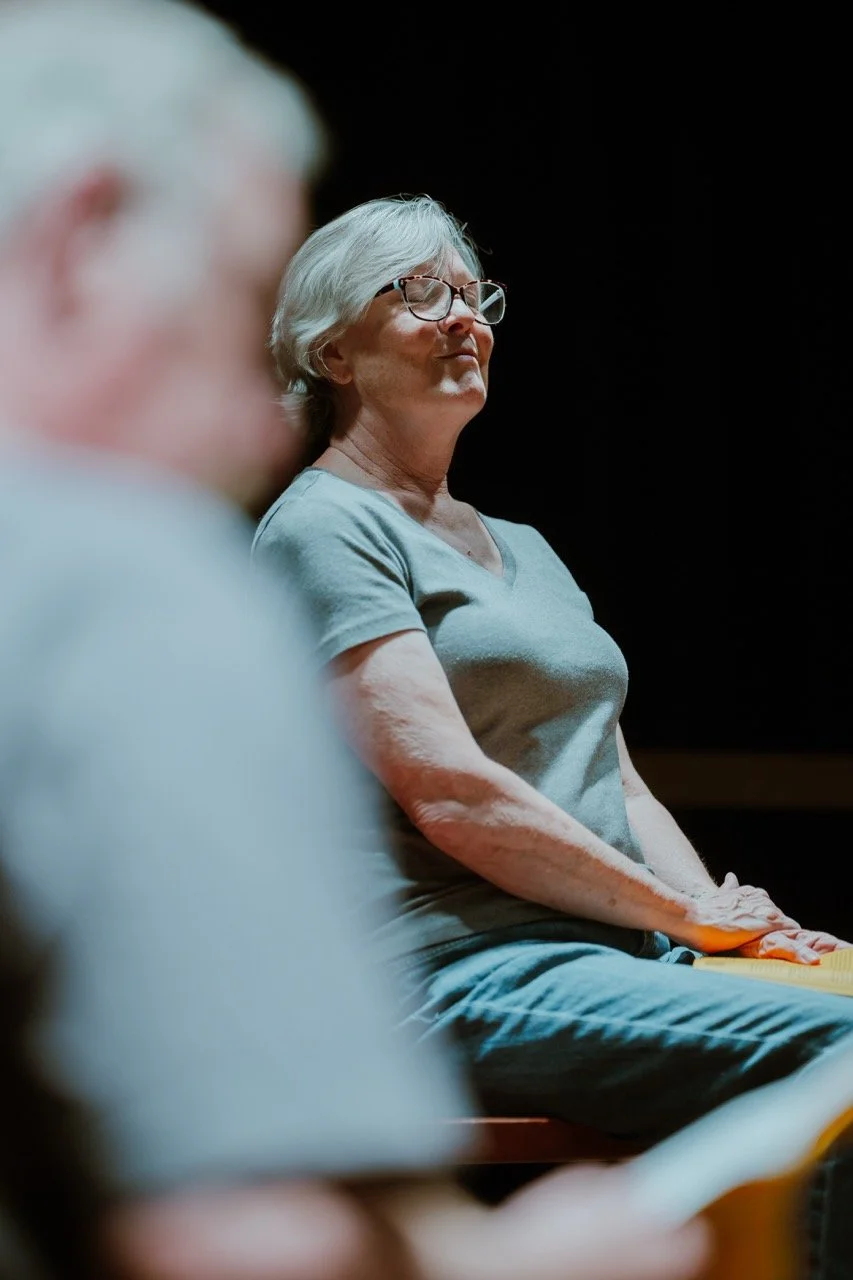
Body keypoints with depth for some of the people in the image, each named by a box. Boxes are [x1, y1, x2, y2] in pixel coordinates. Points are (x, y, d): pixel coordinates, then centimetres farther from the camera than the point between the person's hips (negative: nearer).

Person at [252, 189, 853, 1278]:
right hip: (464, 976, -9)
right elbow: (451, 796, -12)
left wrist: (739, 927, 4)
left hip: (608, 962, 9)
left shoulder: (521, 549, 28)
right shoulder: (322, 527, -1)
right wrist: (688, 915, -9)